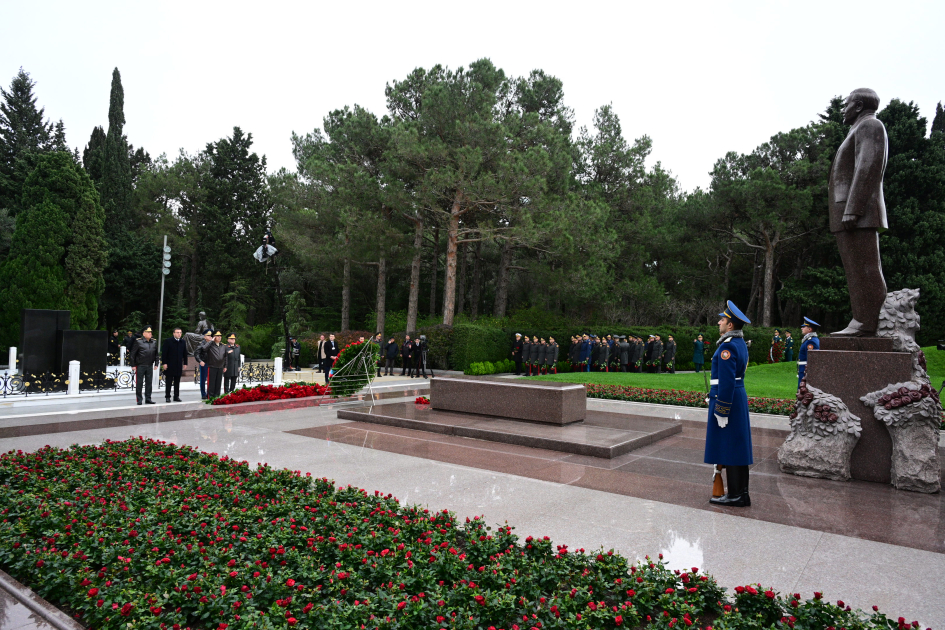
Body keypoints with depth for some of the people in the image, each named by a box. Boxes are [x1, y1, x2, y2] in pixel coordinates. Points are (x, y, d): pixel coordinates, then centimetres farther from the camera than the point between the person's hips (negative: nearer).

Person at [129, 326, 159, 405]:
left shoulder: (154, 342, 7)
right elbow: (132, 354, -7)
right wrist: (133, 365, -8)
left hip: (150, 366, 5)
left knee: (149, 383, 9)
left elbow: (156, 354, 13)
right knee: (139, 383, 2)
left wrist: (156, 364, 7)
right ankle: (139, 400, 10)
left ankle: (148, 399, 16)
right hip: (140, 366, -5)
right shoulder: (138, 342, -8)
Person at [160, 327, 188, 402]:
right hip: (169, 365, -4)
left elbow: (185, 354, 13)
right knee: (168, 382, 2)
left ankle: (176, 396, 13)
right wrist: (164, 363, -12)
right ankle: (167, 397, 8)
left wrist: (185, 363, 9)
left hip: (179, 366, 4)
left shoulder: (183, 342, 9)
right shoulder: (168, 341, -4)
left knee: (177, 382, 8)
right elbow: (164, 353, -7)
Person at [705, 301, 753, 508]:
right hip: (738, 397, 10)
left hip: (726, 400, -10)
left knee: (729, 447, -3)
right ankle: (741, 493, 21)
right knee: (737, 446, 14)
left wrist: (721, 411, -20)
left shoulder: (727, 346, -19)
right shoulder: (740, 343, 13)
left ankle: (735, 495, 5)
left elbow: (726, 381, -23)